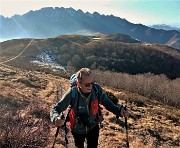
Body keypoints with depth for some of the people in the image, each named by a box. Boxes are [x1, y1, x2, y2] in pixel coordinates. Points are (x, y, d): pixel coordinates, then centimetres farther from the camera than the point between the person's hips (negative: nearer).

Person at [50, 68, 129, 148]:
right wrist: (56, 118, -51)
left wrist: (119, 110, -31)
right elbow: (55, 110, -28)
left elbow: (107, 102, -13)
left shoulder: (97, 89, -26)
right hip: (78, 130, 0)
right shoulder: (72, 94, -31)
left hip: (93, 127, 1)